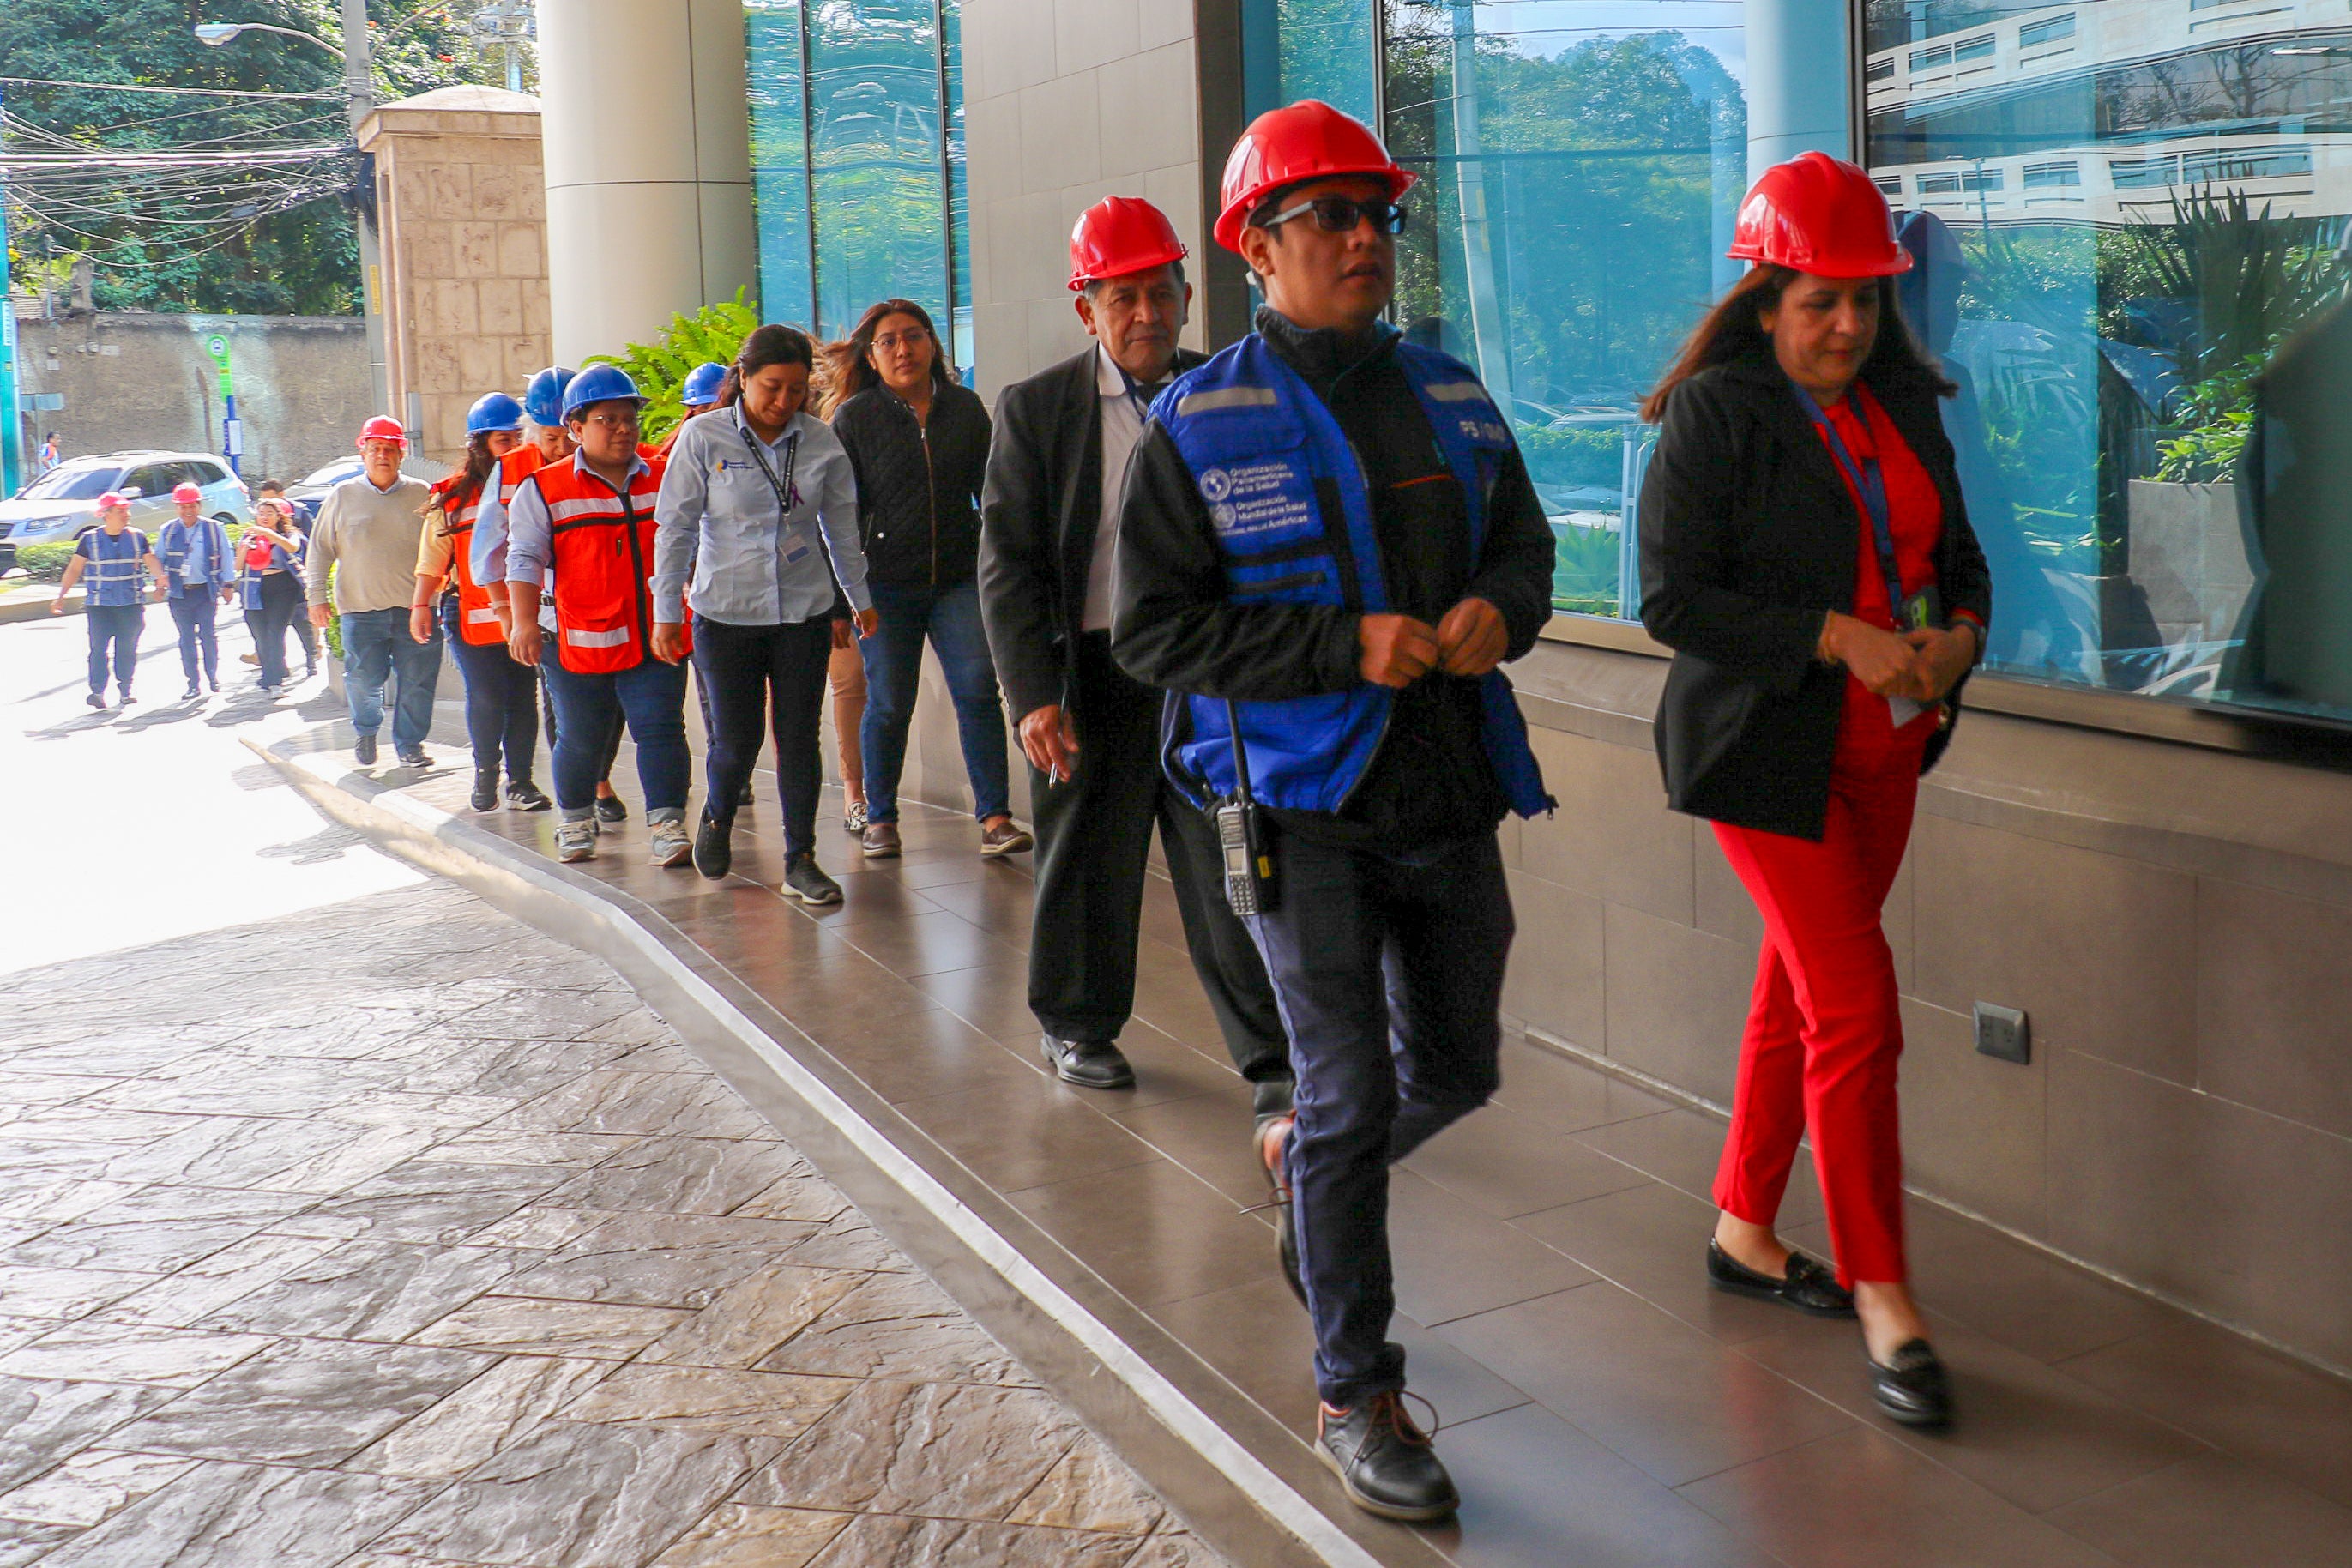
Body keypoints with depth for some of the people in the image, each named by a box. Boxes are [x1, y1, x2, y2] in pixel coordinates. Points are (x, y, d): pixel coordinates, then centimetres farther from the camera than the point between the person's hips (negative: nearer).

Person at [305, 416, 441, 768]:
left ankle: (409, 745, 15)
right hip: (362, 609, 0)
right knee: (363, 679, -1)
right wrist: (317, 596, 6)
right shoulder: (343, 497, 7)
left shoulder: (422, 495, 7)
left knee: (416, 680, 0)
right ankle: (365, 731, 28)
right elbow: (319, 550, 11)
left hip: (415, 607, 0)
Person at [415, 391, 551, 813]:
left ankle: (519, 779, 13)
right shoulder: (452, 497, 5)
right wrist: (420, 605, 3)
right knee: (485, 698, -4)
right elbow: (432, 560, 9)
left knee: (523, 697, 2)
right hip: (471, 615, -1)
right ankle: (485, 773, 17)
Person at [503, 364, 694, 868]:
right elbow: (525, 558, -3)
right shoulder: (544, 489, 1)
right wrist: (524, 622, -15)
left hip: (656, 637, 2)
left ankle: (668, 826, -5)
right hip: (579, 639, -1)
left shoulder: (665, 479, 9)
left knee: (661, 729, -7)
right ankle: (576, 822, 28)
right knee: (579, 738, 8)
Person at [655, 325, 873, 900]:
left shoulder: (821, 442, 1)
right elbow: (675, 529, -1)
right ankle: (717, 819, 33)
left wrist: (860, 597, 19)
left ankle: (801, 860, 13)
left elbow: (842, 528, 13)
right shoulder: (703, 438, -5)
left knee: (799, 739, 3)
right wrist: (666, 612, -2)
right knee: (736, 739, 2)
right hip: (725, 614, -2)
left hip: (804, 613, 2)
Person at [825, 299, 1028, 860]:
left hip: (960, 578, 2)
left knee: (978, 691, -8)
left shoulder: (965, 407, 7)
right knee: (888, 704, 2)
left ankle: (994, 817, -4)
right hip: (886, 585, -2)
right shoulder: (855, 417, 0)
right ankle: (880, 819, 17)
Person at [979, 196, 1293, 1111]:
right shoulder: (1036, 408, -1)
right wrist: (1034, 693, -12)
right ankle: (1077, 1027, 33)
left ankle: (1272, 1066, 7)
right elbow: (1008, 563, -4)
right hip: (1095, 671, -1)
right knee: (1089, 864, 12)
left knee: (1232, 867, 0)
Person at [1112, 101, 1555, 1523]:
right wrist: (1348, 646, -20)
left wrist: (1499, 608, -9)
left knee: (1456, 1069, 16)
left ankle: (1299, 1163, 48)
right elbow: (1153, 627, -10)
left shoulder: (1451, 396, 9)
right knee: (1352, 1095, -3)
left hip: (1450, 797, 5)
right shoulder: (1201, 426, -6)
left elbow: (1525, 542, 17)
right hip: (1305, 808, -5)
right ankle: (1357, 1395, 15)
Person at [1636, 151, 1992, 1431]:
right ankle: (1882, 1301, 2)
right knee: (1855, 1005, -8)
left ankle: (1745, 1230, 30)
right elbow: (1673, 598, -16)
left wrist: (1959, 631, -6)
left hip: (1884, 747, 7)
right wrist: (1837, 637, -22)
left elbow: (1956, 549, 16)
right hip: (1767, 750, -7)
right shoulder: (1715, 413, -12)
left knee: (1799, 991, 15)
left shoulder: (1904, 399, 8)